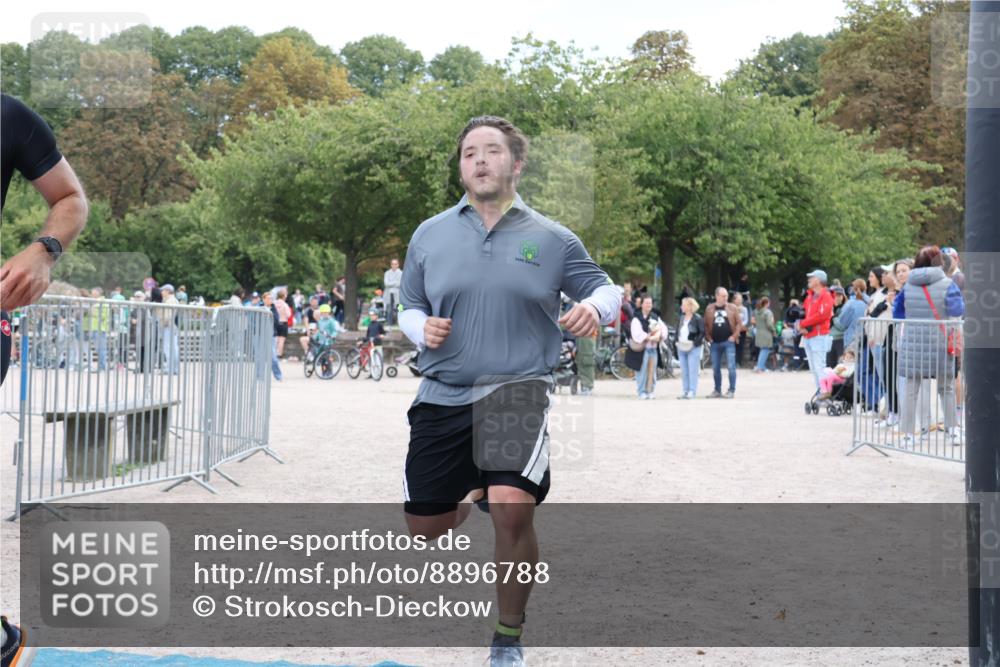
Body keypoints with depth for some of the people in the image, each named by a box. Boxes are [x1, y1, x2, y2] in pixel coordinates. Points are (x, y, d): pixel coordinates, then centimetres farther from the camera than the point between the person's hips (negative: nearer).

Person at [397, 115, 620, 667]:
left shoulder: (551, 239, 2)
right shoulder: (429, 235, 7)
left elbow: (605, 287, 11)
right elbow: (409, 308, 16)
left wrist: (595, 307, -13)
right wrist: (422, 328, -7)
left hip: (517, 391, -3)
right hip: (443, 395, 3)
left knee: (513, 511, -24)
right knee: (424, 526, 8)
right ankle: (474, 492, 48)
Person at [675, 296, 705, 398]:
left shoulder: (697, 318, -8)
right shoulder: (681, 318, 12)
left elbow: (702, 332, -11)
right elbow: (678, 331, 19)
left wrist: (695, 342, -18)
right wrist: (677, 341, 4)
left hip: (693, 348, -7)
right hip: (681, 348, 7)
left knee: (692, 371, -6)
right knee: (684, 371, 9)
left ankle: (692, 391, -3)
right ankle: (685, 391, 14)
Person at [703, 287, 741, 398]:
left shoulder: (732, 308, 2)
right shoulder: (709, 309, 6)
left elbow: (738, 323, 2)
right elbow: (706, 324, 12)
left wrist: (734, 336, -6)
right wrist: (708, 337, 2)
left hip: (728, 342, -3)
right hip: (715, 343, 3)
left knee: (731, 367, -6)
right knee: (715, 368, 8)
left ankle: (731, 391, 1)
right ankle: (717, 390, 18)